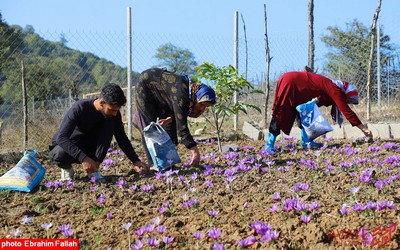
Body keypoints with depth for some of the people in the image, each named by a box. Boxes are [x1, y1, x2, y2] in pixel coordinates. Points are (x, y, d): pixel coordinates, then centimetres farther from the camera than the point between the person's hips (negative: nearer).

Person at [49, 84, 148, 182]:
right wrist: (83, 158, -48)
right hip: (69, 146, -4)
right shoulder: (80, 108, -30)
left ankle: (94, 169, -17)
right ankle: (67, 167, -2)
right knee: (59, 155, -40)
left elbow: (122, 138, -4)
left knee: (110, 123, -21)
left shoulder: (113, 113, -14)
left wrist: (135, 161, -18)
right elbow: (61, 137, -37)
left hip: (89, 148, 4)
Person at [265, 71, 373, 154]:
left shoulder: (331, 89, 11)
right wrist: (363, 128, -18)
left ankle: (306, 141, 16)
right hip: (289, 83, -10)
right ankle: (269, 145, -8)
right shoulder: (335, 90, -15)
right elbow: (347, 111, -20)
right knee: (280, 115, -9)